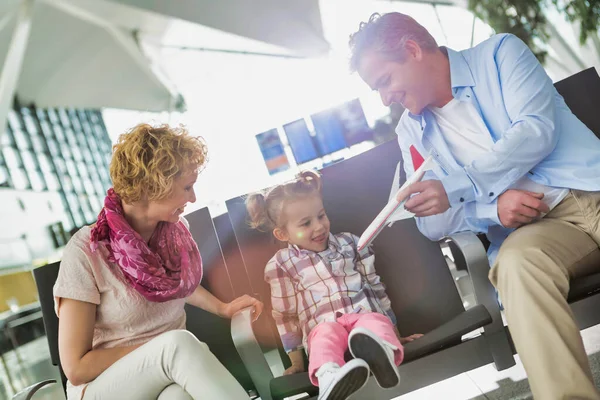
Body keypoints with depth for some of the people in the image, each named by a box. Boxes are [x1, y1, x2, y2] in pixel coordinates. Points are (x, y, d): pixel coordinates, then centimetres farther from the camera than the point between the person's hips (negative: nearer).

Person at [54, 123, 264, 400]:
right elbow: (76, 367, -16)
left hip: (171, 376, 4)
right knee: (178, 342, -35)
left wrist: (222, 308, 9)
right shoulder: (86, 253, -18)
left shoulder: (173, 231, -2)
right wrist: (160, 347, -17)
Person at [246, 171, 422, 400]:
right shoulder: (281, 264, 8)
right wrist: (296, 360, 9)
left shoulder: (349, 243, 16)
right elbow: (285, 314, 11)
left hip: (367, 315, 2)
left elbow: (375, 286, 20)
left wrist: (395, 332, 20)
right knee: (327, 336, -38)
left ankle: (380, 354, -68)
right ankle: (329, 378, -69)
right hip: (322, 324, -2)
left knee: (376, 324, -34)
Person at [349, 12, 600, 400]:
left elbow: (537, 130, -9)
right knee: (516, 262, -33)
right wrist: (492, 207, -10)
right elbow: (433, 224, 9)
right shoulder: (411, 131, 14)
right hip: (529, 226, 2)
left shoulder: (500, 52, 6)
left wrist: (454, 188, -16)